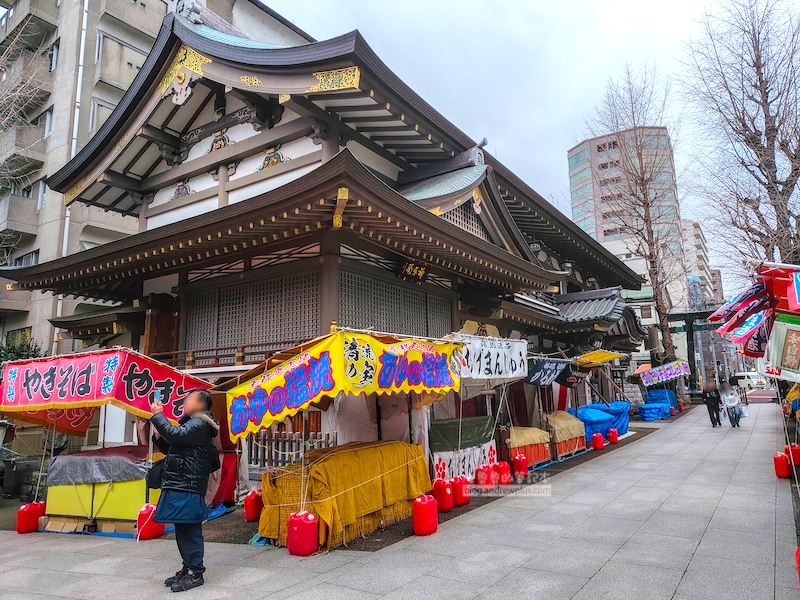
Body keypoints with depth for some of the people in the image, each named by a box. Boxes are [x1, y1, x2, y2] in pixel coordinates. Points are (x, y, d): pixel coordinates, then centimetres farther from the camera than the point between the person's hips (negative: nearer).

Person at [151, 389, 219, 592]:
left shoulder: (199, 424, -11)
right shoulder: (192, 424, 22)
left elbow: (176, 435, -28)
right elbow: (172, 448, 27)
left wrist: (157, 415, -17)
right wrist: (159, 436, 8)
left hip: (187, 489, -11)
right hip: (181, 486, 11)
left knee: (189, 531, -7)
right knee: (183, 530, 15)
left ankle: (196, 573, 0)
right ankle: (188, 568, 24)